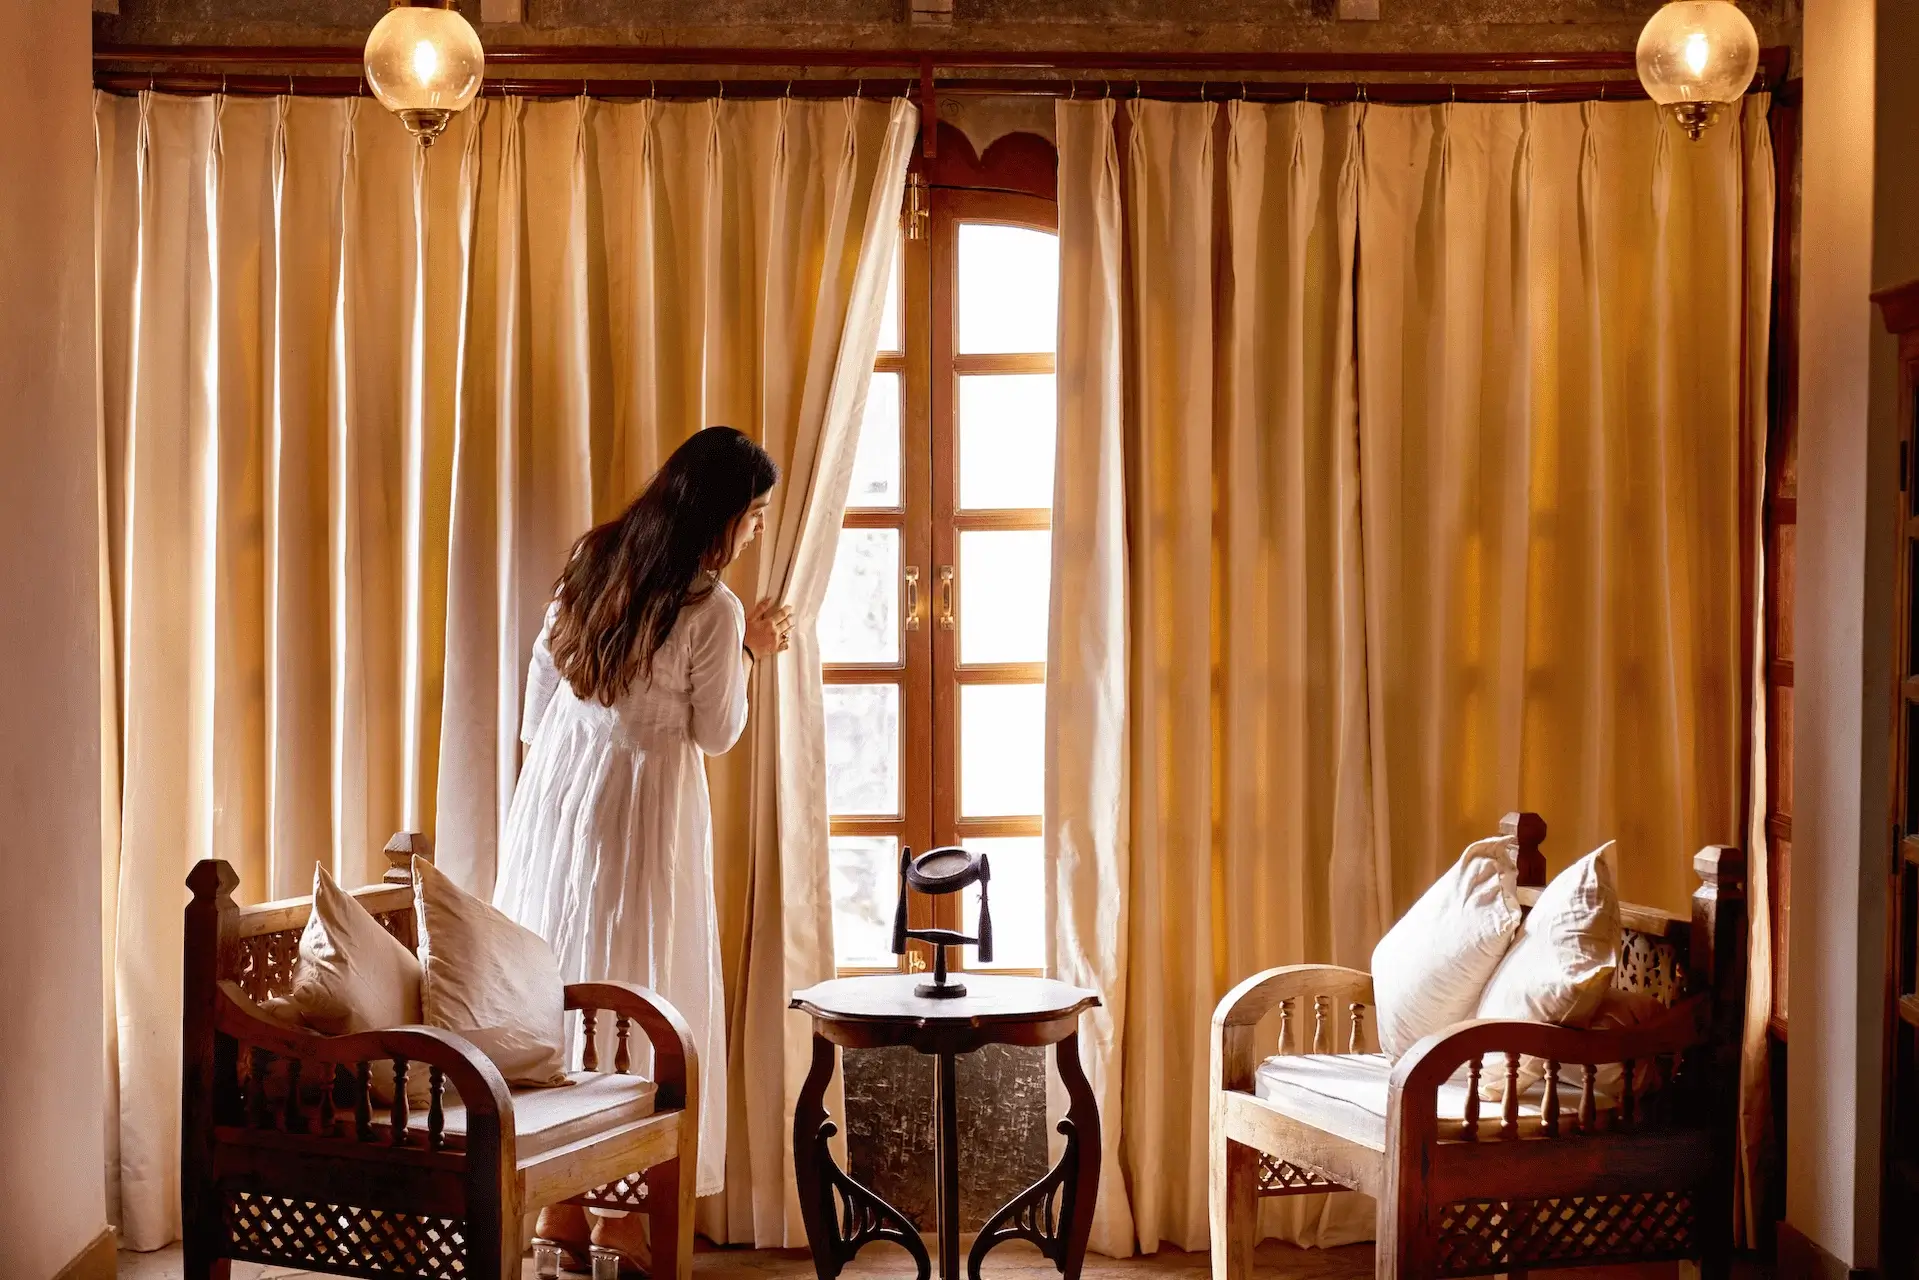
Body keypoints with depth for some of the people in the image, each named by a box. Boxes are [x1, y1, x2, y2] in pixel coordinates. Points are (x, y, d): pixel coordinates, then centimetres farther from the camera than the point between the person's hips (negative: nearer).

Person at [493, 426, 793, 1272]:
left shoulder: (594, 562, 4)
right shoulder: (713, 609, -15)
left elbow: (542, 678, 10)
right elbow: (716, 735, -6)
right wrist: (749, 656, 6)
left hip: (557, 790, 7)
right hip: (640, 802, -7)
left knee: (558, 980, 11)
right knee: (638, 991, 3)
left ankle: (556, 1202, 19)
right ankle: (618, 1211, 10)